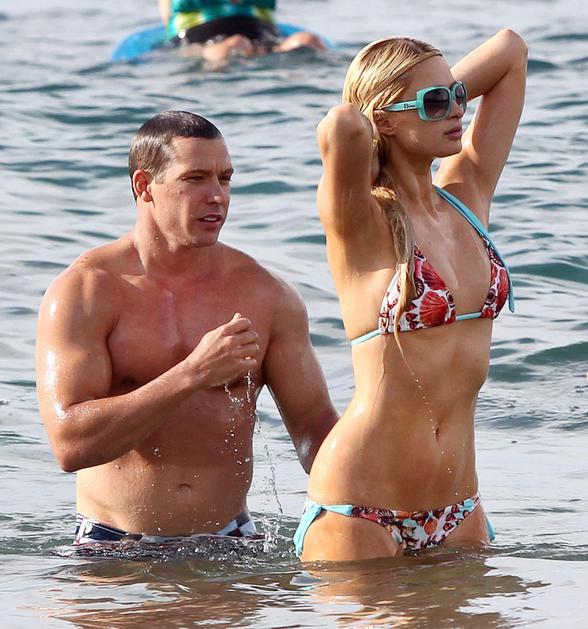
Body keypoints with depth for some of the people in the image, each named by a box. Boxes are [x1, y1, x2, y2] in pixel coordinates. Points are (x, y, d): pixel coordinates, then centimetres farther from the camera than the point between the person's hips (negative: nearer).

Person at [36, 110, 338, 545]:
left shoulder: (267, 296, 6)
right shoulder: (85, 292, -5)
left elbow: (315, 426, 10)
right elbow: (70, 444, -16)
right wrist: (193, 375, -21)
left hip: (228, 539, 2)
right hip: (113, 545, -2)